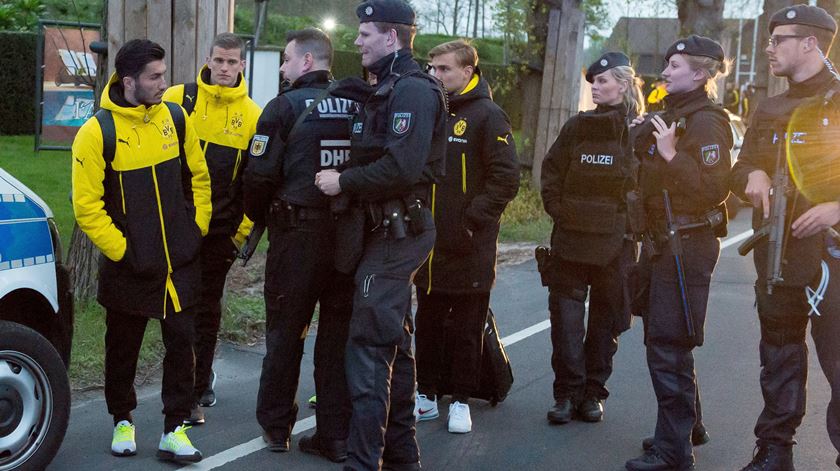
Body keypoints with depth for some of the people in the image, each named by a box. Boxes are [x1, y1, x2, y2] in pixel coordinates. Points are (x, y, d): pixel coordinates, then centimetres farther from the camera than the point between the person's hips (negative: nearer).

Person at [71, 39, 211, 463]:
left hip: (181, 264, 3)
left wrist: (198, 227, 6)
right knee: (123, 348, 12)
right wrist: (121, 250, -12)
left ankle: (174, 431, 13)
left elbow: (198, 177, 11)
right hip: (128, 266, -3)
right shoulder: (97, 132, -13)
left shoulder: (175, 118, -1)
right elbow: (86, 206, -11)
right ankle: (123, 421, 32)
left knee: (181, 344, 3)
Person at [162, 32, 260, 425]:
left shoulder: (251, 115, 0)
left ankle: (194, 395, 13)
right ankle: (202, 375, 27)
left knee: (207, 310, 5)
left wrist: (244, 229, -1)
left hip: (221, 228, 0)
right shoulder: (177, 100, -1)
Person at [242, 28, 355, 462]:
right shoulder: (355, 106, 5)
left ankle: (276, 427, 19)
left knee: (285, 333, 9)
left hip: (296, 234, -4)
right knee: (338, 335, 9)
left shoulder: (285, 106, -7)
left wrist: (256, 217, 9)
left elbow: (260, 175, -9)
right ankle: (337, 435, 13)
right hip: (348, 234, 4)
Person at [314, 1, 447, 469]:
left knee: (368, 349, -10)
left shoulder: (413, 90, -15)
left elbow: (401, 168, -26)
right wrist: (346, 179, 5)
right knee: (395, 343, 16)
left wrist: (344, 181, -17)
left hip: (397, 233, -11)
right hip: (391, 231, 11)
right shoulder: (389, 88, 16)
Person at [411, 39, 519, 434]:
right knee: (427, 323, 12)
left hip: (469, 247, -6)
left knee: (466, 327, 5)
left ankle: (461, 401, 15)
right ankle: (426, 396, 23)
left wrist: (473, 219, -16)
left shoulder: (487, 115, -6)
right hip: (428, 242, 6)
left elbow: (506, 178, -12)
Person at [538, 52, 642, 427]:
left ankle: (593, 394, 18)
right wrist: (558, 211, 0)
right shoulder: (577, 127, 7)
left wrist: (631, 223, -6)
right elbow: (551, 173, 10)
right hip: (570, 239, 2)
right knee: (566, 319, -2)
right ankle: (568, 393, 6)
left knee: (605, 322, 8)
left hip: (615, 244, -2)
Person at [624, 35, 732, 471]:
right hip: (662, 243, 10)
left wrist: (671, 155, -26)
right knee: (662, 342, 18)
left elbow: (714, 189, -23)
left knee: (669, 348, -8)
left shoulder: (705, 122, -13)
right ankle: (686, 426, 34)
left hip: (687, 246, -10)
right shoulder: (670, 117, 16)